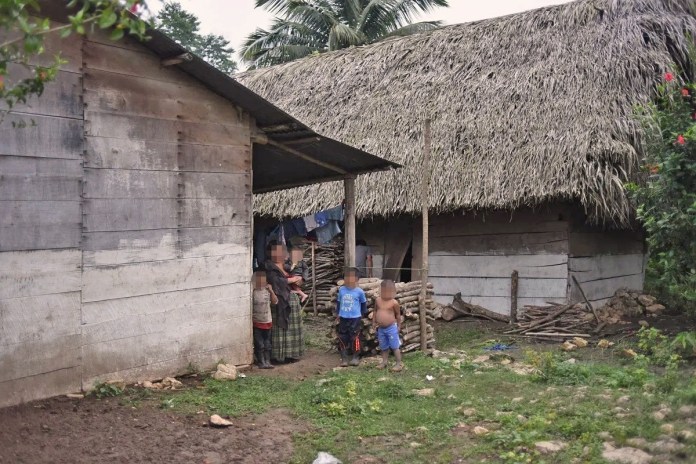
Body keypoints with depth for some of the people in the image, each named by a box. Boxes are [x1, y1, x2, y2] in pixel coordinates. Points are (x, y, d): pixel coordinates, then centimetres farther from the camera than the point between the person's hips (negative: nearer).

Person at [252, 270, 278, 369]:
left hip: (267, 321, 4)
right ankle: (261, 362, 12)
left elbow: (275, 302, 1)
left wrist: (271, 291, -9)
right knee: (259, 344, 2)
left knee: (267, 344, 10)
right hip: (256, 322, -4)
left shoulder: (267, 290, 2)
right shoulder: (253, 291, -11)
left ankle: (267, 361, 17)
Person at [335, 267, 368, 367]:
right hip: (343, 318, 3)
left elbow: (363, 303, 8)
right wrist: (337, 313, 17)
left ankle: (356, 357, 14)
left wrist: (363, 313, 16)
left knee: (354, 338, -1)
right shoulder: (341, 290, 0)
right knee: (342, 338, 6)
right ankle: (344, 358, 14)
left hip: (355, 318, -3)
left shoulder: (359, 291, -8)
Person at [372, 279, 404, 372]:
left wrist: (399, 326, 2)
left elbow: (398, 314, -2)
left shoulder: (394, 302, -12)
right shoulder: (378, 300, -1)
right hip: (381, 328, 5)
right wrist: (374, 322, 10)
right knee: (383, 347, 16)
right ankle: (385, 361, 29)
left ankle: (399, 363, 7)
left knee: (395, 346, 0)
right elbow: (375, 311, 13)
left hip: (391, 328, -5)